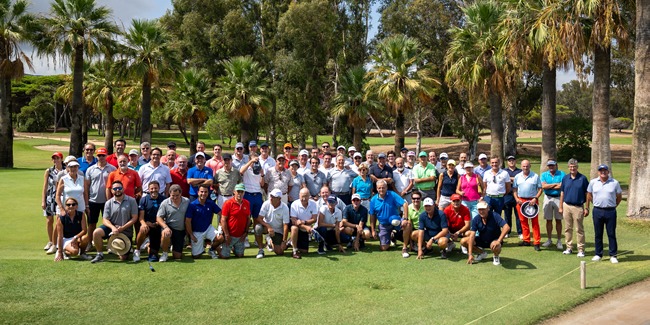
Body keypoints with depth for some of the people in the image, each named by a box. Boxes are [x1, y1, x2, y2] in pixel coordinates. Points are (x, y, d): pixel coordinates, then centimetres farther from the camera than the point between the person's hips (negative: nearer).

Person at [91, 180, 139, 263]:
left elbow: (134, 218, -8)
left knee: (123, 258, -3)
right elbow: (105, 220, -4)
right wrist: (112, 227, -24)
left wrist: (123, 227, -19)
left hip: (126, 231, -1)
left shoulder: (131, 201, -7)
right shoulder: (109, 203, -1)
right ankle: (100, 255, -9)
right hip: (112, 228, 2)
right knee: (96, 232, -29)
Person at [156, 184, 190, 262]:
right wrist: (166, 227, -23)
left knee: (177, 256, 1)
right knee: (166, 234, -39)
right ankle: (165, 254, -11)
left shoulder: (187, 202, -2)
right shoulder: (165, 203, -5)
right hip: (169, 227, -1)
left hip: (181, 230, 1)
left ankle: (174, 247, 40)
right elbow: (159, 217, -6)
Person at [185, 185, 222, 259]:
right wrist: (191, 235, -10)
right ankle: (202, 246, 32)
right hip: (196, 232, -2)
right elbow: (187, 221, -11)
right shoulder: (192, 205, -14)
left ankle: (212, 250, 6)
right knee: (196, 256, -3)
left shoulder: (211, 203, -6)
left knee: (220, 238, -26)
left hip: (208, 228, 2)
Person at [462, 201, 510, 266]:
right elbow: (472, 236, -19)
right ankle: (482, 253, 10)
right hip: (482, 240, 4)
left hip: (494, 240, -4)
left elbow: (507, 227, -34)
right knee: (463, 241, -13)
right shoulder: (476, 219, -13)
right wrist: (470, 254, -25)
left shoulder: (494, 216, -23)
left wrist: (498, 241, -45)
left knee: (495, 247, -40)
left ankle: (496, 257, -1)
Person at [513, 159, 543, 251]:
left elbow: (540, 189, 1)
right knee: (523, 221, 8)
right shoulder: (517, 177, 9)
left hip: (532, 201, -3)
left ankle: (537, 242, -4)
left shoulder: (535, 176, 1)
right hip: (521, 201, 3)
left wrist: (535, 198, -12)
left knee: (535, 222, -5)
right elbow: (514, 189, 12)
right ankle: (526, 240, 18)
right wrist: (516, 199, -3)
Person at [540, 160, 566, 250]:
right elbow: (543, 186, -8)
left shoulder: (561, 174, 0)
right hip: (548, 198, 2)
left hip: (558, 198, -2)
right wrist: (556, 184, -10)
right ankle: (549, 240, 16)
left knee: (558, 220, 3)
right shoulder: (544, 174, 7)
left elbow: (562, 186, -14)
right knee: (549, 220, 6)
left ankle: (559, 241, 11)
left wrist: (549, 186, -9)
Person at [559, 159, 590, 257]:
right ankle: (569, 247, 19)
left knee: (579, 230, 0)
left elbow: (587, 194, -2)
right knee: (567, 228, 10)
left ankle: (581, 249, 6)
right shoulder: (565, 178, 7)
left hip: (578, 207, -4)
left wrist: (587, 208, -6)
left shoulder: (583, 178, -4)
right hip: (567, 206, 4)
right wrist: (561, 207, 7)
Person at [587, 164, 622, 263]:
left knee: (611, 234, 3)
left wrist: (613, 206, 7)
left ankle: (613, 255, 10)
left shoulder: (615, 183, 0)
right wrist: (596, 204, 10)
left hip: (610, 211, -1)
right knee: (598, 234, 8)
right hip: (597, 211, 2)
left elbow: (619, 196, 10)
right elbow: (589, 195, 14)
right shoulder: (593, 182, 3)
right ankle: (598, 254, 18)